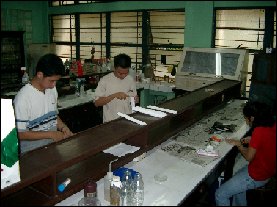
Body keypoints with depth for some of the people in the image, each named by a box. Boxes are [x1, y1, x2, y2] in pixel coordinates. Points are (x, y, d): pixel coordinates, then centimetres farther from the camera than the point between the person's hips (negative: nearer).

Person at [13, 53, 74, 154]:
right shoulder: (23, 98, -18)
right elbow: (20, 134, -15)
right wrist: (50, 134, -18)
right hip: (32, 153, -7)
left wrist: (63, 127, -1)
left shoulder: (52, 89, 4)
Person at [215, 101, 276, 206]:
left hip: (257, 177, -10)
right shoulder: (272, 125, -5)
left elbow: (248, 157, -19)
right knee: (237, 177, 34)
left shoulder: (259, 131, -31)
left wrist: (238, 144, -4)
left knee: (220, 194, -5)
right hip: (269, 169, 10)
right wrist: (252, 140, 2)